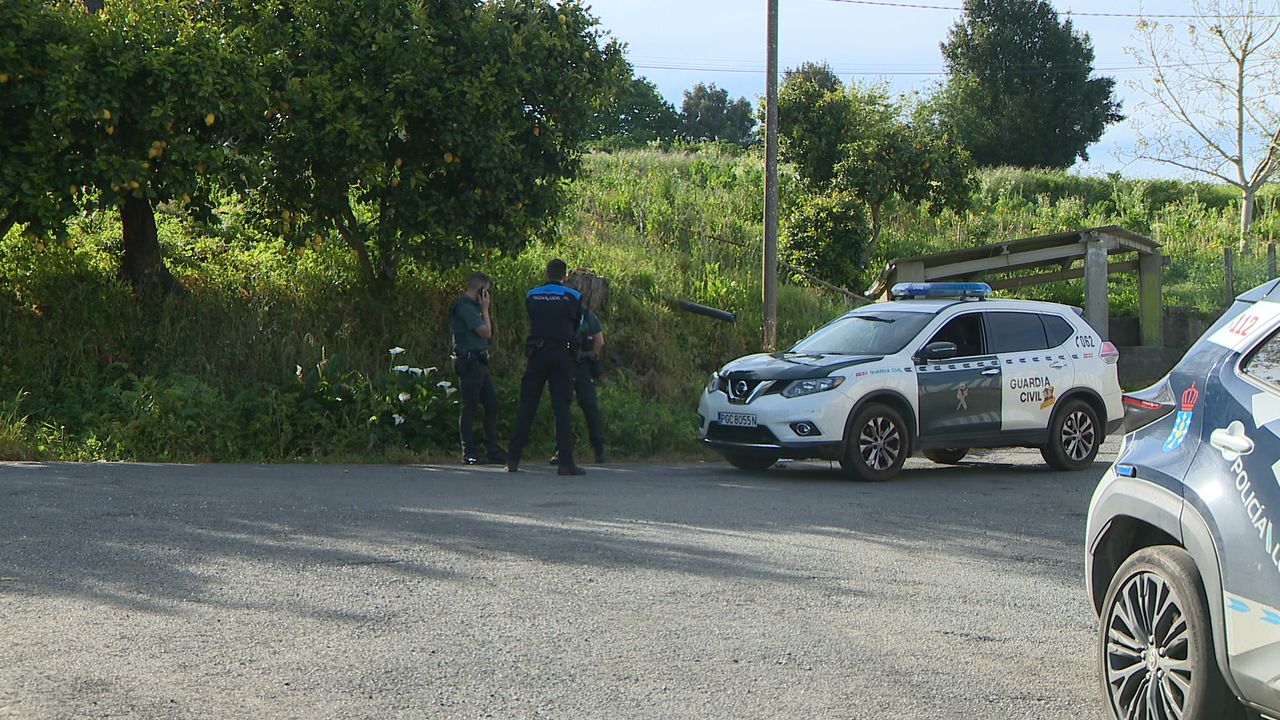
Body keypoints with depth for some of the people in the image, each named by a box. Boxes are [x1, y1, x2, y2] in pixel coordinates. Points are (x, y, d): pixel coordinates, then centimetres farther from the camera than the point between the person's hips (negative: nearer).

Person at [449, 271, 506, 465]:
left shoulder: (471, 306, 19)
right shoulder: (465, 307, -13)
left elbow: (487, 332, 21)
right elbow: (486, 332, -15)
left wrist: (484, 310, 14)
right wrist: (485, 309, -7)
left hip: (479, 363, 11)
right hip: (469, 361, -11)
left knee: (492, 403, 10)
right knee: (470, 407, -6)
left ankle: (493, 451, 13)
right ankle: (469, 453, -2)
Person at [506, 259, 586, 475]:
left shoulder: (531, 296, 7)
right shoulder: (573, 297, 2)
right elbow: (576, 325, 13)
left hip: (537, 354, 2)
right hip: (563, 355, -2)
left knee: (527, 406, 6)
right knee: (561, 408, -2)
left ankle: (513, 459, 4)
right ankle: (566, 461, -7)